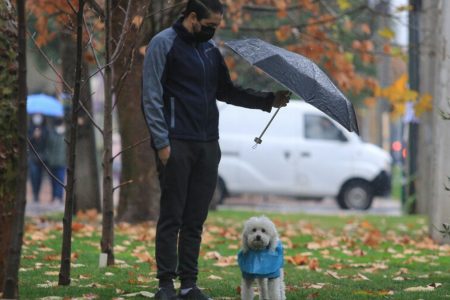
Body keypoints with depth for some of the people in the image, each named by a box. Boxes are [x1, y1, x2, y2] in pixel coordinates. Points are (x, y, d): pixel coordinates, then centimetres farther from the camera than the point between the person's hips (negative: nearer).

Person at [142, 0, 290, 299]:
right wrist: (162, 142, -14)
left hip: (207, 145, 6)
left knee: (196, 219, 6)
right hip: (176, 144, -6)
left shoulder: (211, 49, 16)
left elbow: (227, 91, 19)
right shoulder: (164, 44, -4)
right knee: (172, 216, -3)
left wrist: (268, 100, 7)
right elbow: (152, 97, -8)